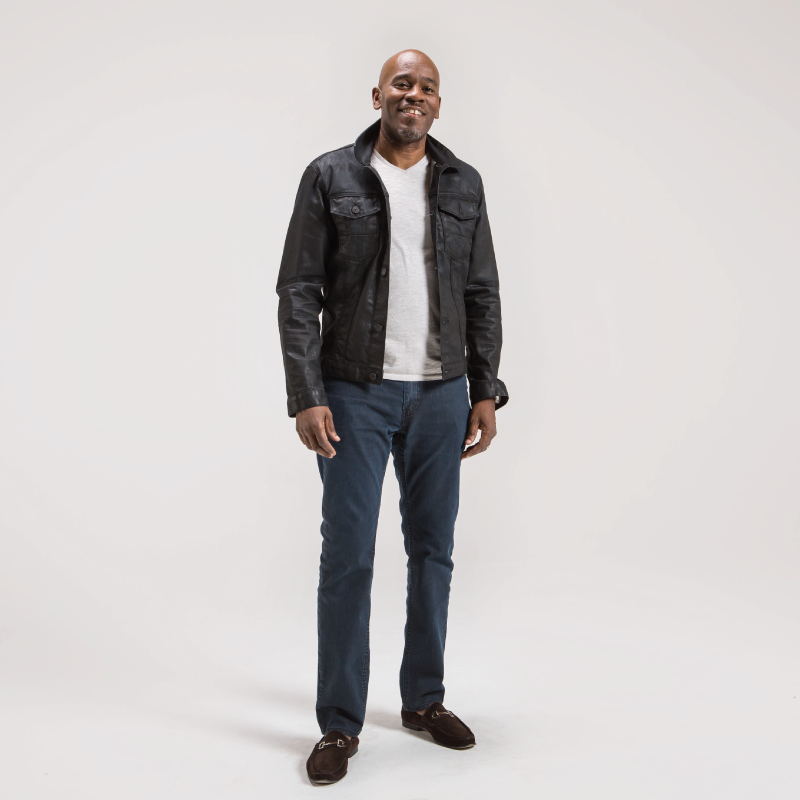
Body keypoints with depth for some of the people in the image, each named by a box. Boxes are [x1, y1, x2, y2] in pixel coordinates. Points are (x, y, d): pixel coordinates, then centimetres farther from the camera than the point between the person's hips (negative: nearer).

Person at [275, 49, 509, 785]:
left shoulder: (463, 184, 8)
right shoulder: (331, 177, -1)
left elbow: (483, 294, 9)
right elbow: (299, 292, -5)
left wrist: (485, 390, 3)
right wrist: (306, 397, -13)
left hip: (441, 395, 4)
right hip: (356, 394, -3)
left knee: (433, 550, 11)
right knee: (347, 556, -1)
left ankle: (424, 699, 28)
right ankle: (340, 724, 13)